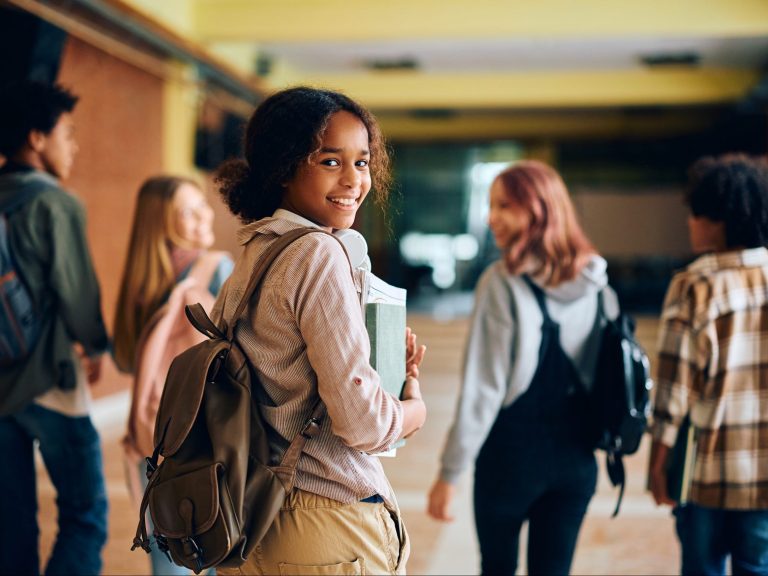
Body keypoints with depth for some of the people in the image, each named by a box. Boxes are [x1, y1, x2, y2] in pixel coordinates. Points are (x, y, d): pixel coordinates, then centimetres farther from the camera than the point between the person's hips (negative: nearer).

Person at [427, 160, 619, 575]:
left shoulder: (502, 282, -15)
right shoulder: (596, 282, 1)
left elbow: (483, 387, -17)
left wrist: (450, 471, -11)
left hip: (513, 449, -4)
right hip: (576, 455, 5)